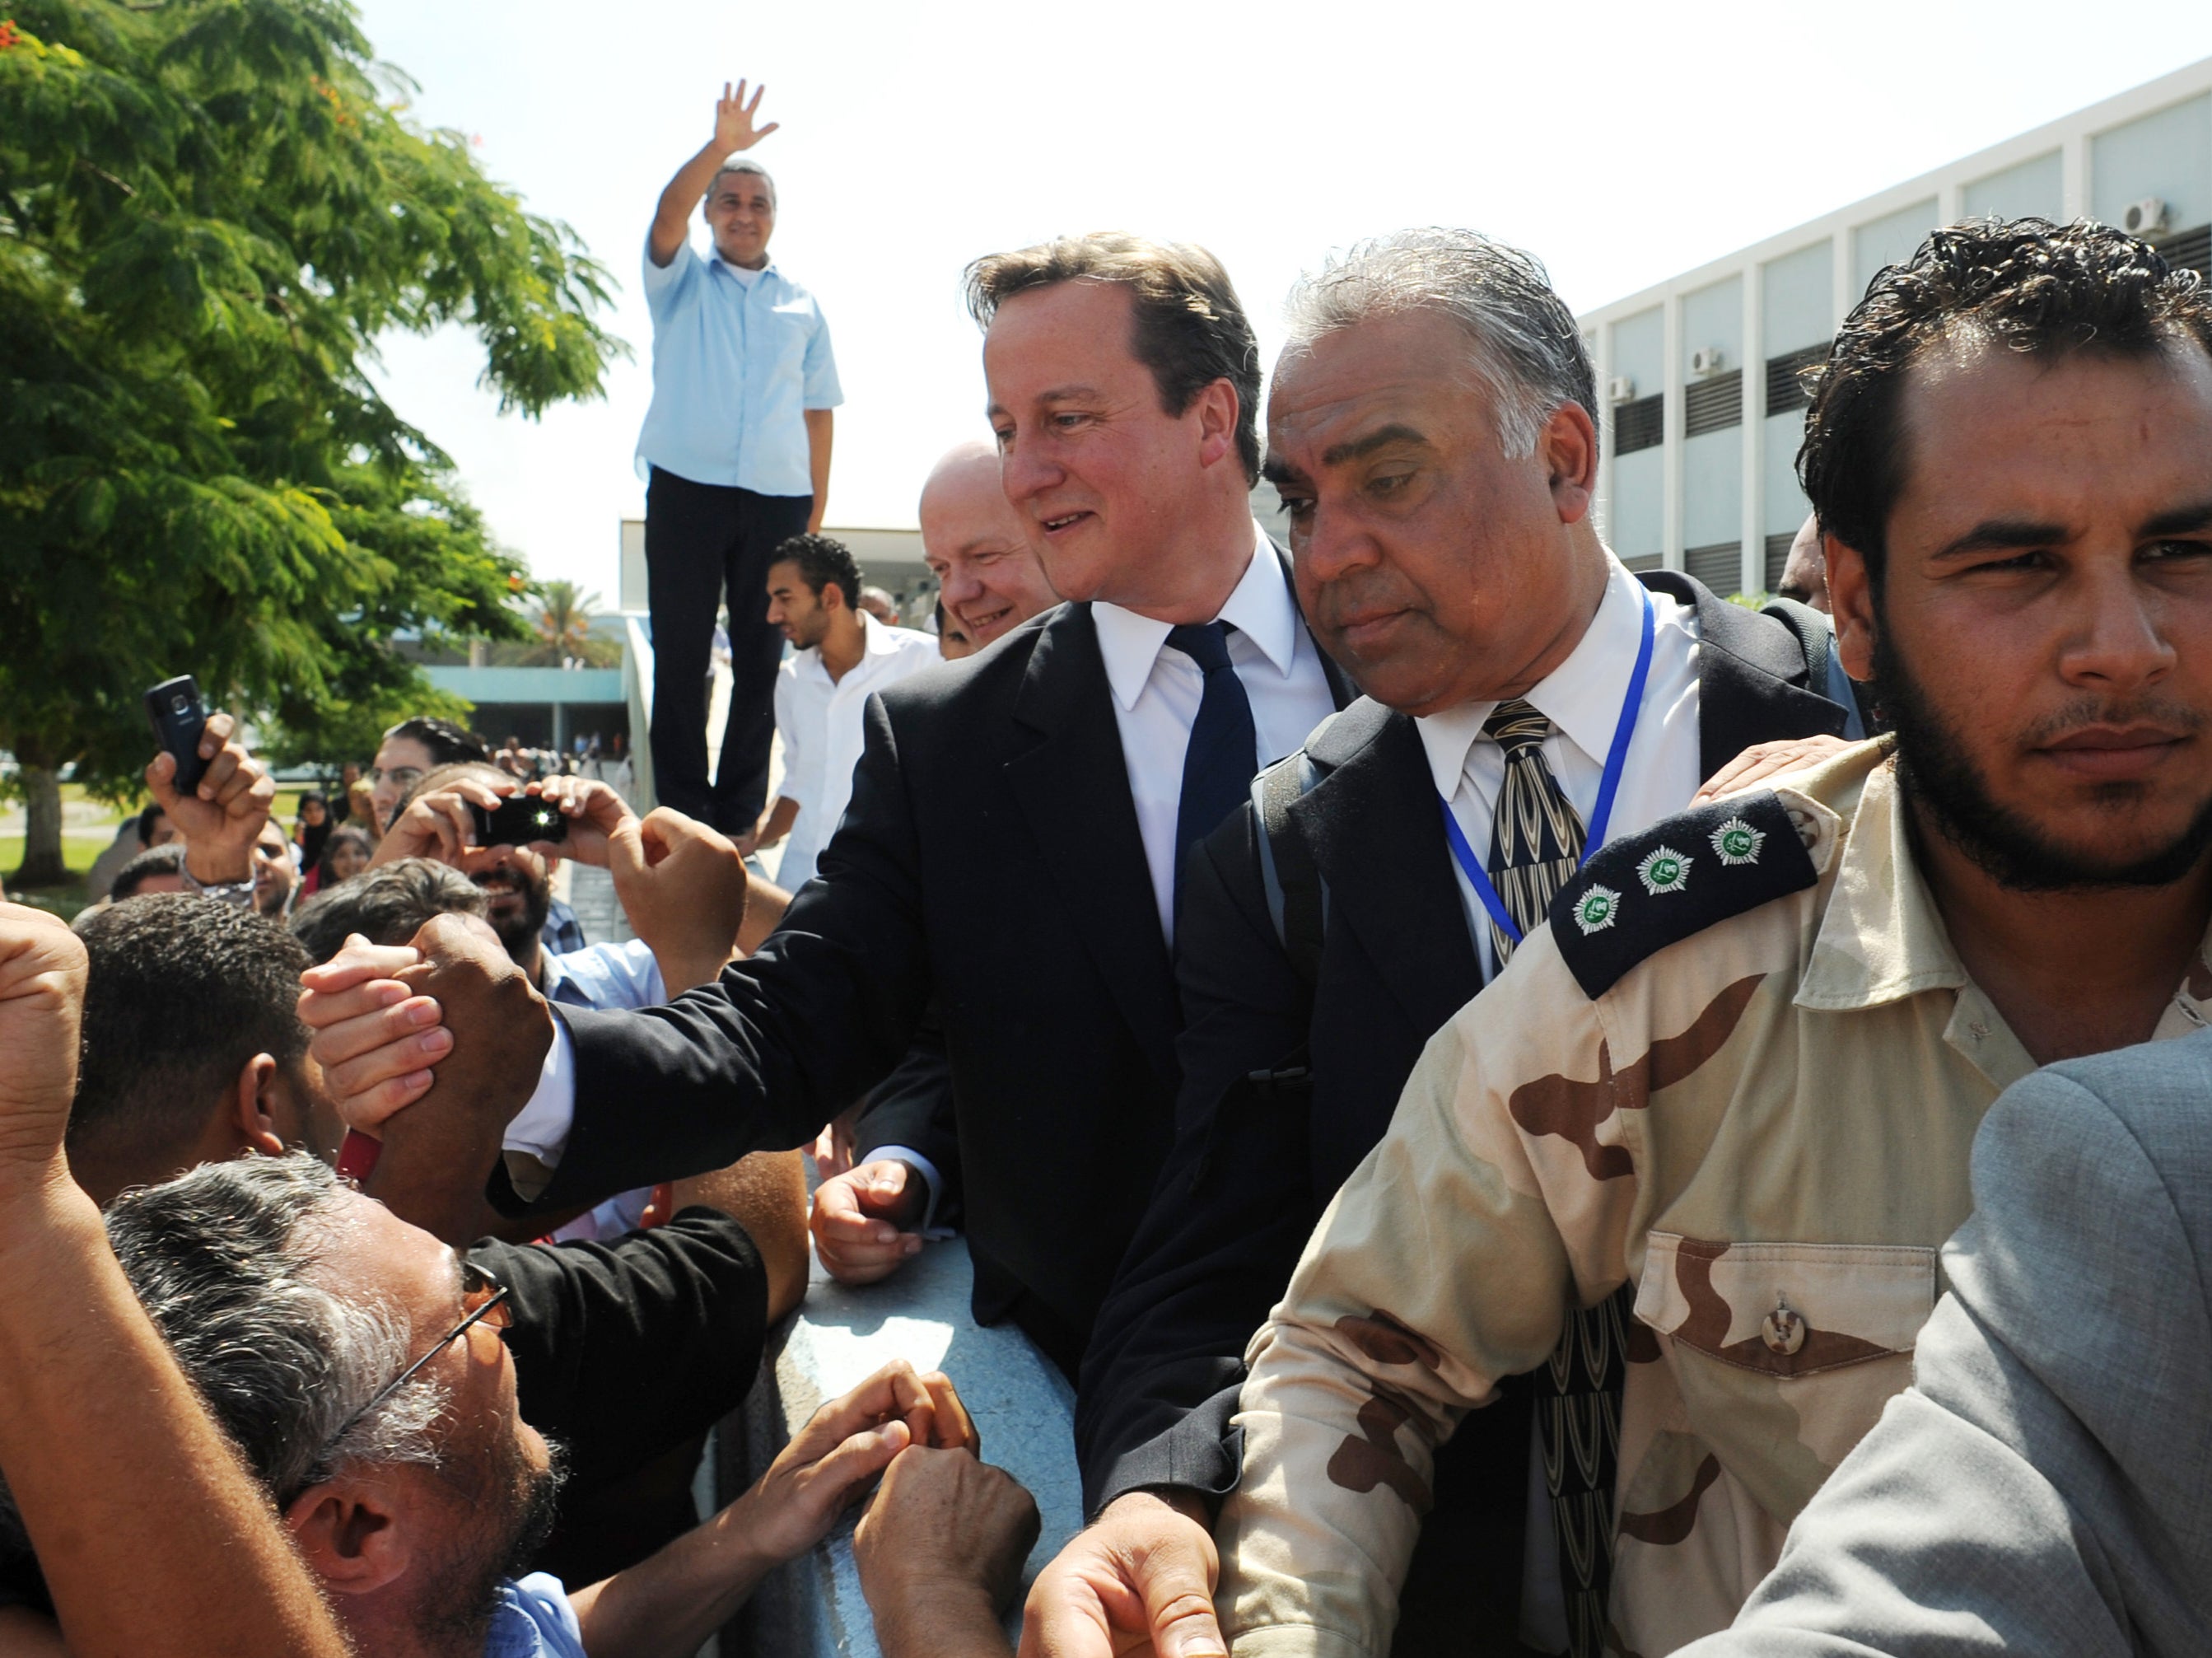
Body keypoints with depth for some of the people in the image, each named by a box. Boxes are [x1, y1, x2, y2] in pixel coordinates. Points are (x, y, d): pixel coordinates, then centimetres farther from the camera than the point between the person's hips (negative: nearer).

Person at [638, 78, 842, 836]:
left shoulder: (802, 306, 18)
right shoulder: (682, 282, 14)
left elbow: (818, 409, 12)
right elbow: (667, 216, -6)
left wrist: (816, 508, 3)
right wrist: (720, 147, -20)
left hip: (778, 500, 2)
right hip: (687, 490, -2)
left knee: (762, 660, 2)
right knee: (680, 657, -3)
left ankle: (740, 817, 9)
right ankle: (682, 817, 1)